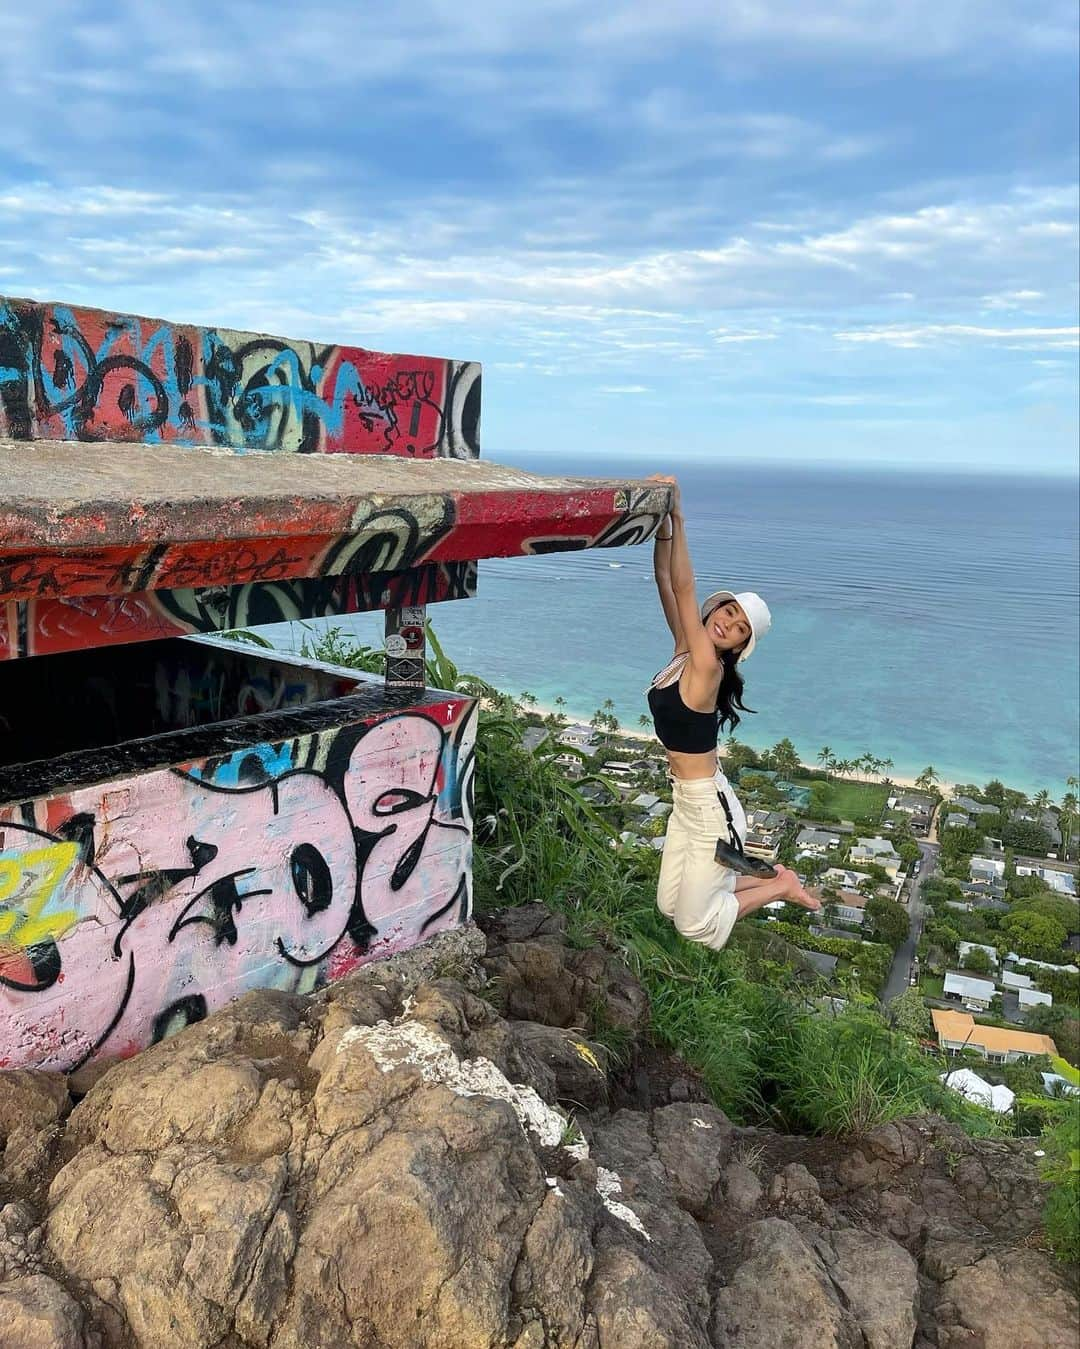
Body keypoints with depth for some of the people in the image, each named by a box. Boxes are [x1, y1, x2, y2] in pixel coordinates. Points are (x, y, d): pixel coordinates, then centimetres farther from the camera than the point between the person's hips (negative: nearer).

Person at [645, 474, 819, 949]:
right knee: (670, 906, 18)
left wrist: (677, 518, -30)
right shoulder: (687, 648, -1)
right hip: (687, 802, 9)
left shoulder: (708, 666, -22)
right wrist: (662, 524, -17)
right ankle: (768, 875, 29)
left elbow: (684, 590, -28)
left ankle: (781, 886, 20)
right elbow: (666, 583, -4)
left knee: (696, 925, 4)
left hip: (709, 808, -9)